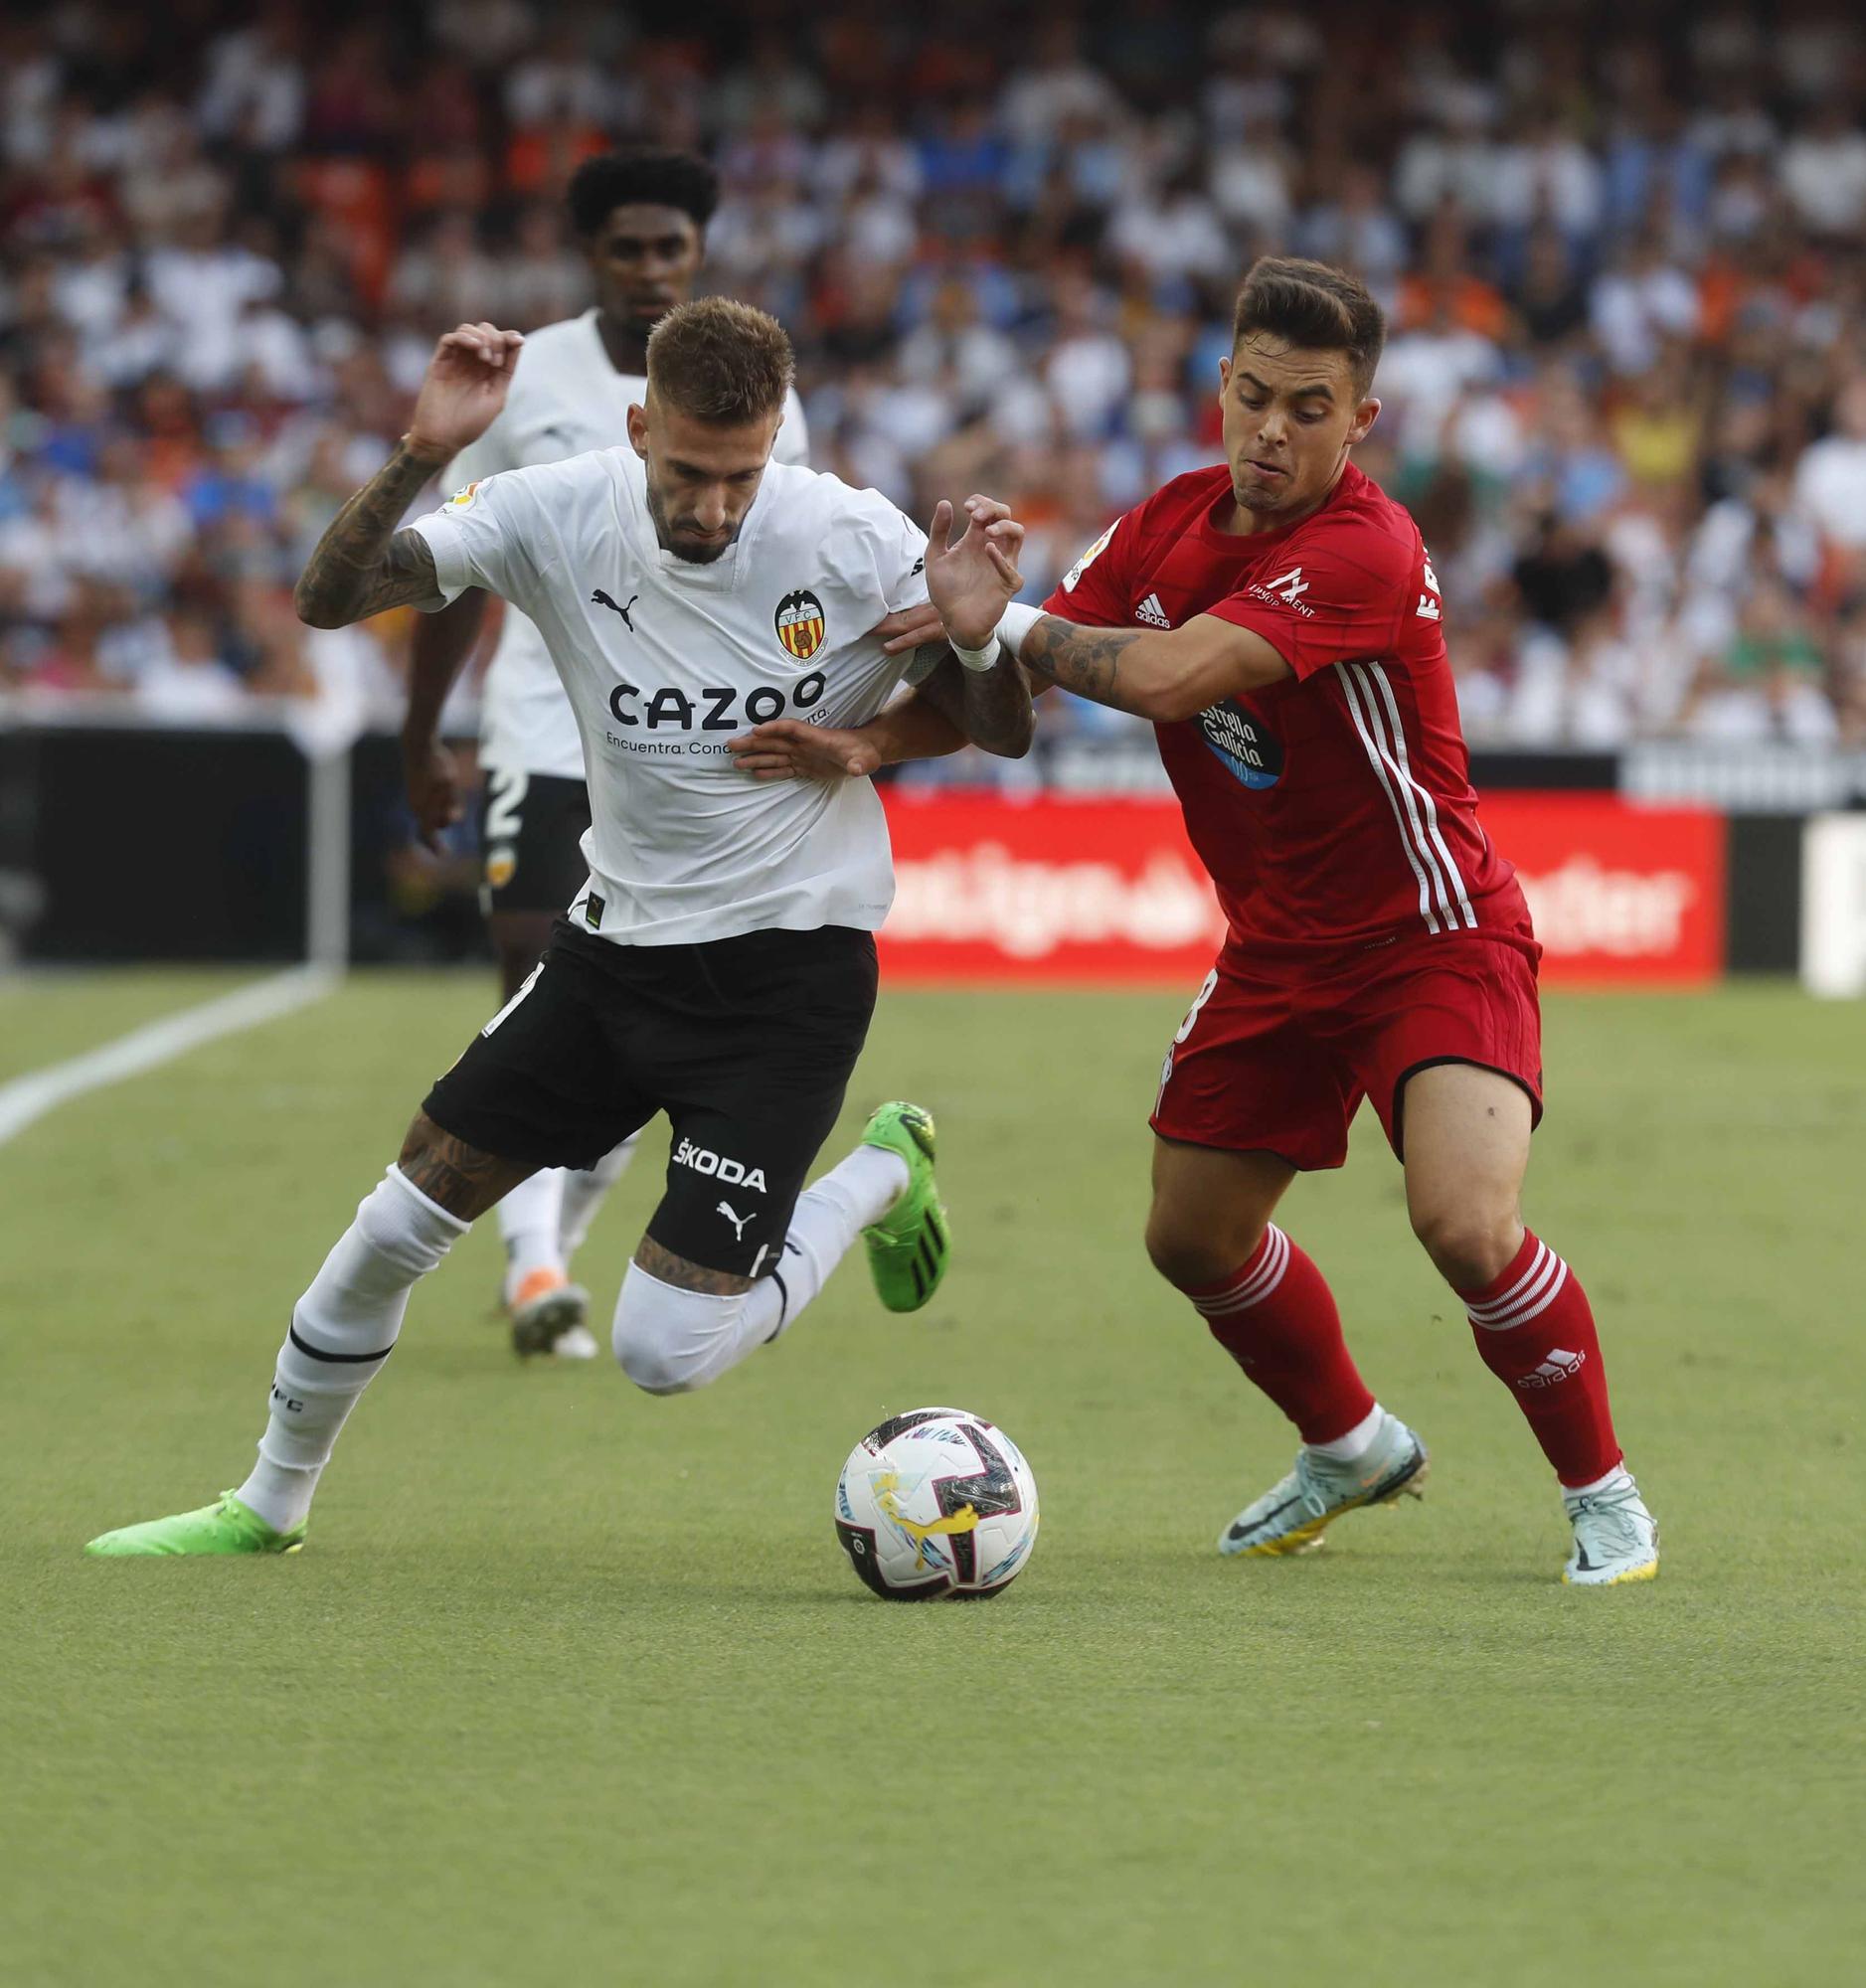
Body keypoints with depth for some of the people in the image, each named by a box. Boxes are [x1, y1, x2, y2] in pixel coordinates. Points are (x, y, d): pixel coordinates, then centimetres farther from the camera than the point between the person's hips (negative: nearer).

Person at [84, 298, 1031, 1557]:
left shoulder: (855, 544, -17)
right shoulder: (561, 515, -11)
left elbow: (1000, 734, -6)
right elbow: (330, 601, -13)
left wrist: (981, 622, -28)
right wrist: (422, 456, -29)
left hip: (789, 966, -4)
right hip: (618, 938, 4)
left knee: (668, 1350, -11)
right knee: (400, 1220, 4)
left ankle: (880, 1180, 17)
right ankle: (272, 1501, 27)